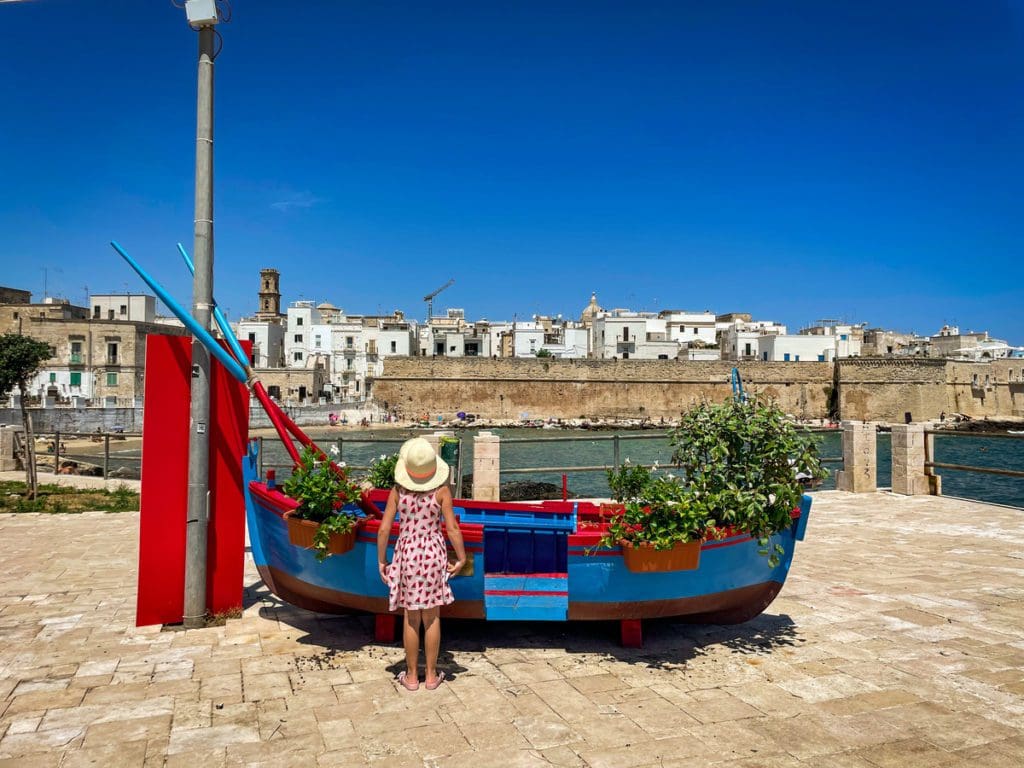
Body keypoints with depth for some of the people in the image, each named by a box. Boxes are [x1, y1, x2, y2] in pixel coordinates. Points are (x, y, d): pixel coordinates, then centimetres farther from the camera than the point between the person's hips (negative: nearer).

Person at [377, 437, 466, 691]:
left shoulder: (398, 490, -7)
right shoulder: (441, 490, -11)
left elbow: (384, 529, -7)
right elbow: (452, 528, -11)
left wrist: (381, 560, 5)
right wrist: (461, 557, 1)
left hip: (407, 555, 1)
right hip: (434, 554, -1)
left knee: (411, 618, 12)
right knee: (431, 617, 11)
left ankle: (412, 676, 22)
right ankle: (431, 675, 20)